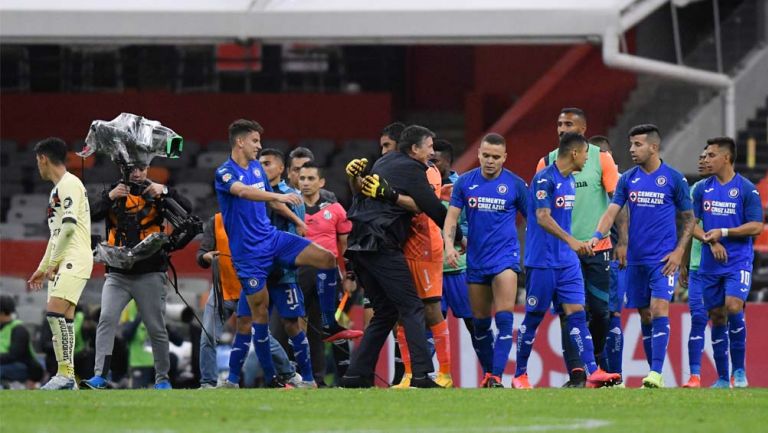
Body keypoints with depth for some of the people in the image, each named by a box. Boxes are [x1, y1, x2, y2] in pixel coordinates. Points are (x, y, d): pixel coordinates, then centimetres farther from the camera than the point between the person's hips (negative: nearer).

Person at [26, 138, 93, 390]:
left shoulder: (69, 184, -8)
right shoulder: (58, 189, 23)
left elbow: (69, 226, -18)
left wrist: (53, 262, -14)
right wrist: (42, 268, 27)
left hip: (74, 259, -10)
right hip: (62, 263, 10)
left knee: (55, 313, -19)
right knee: (63, 319, 5)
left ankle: (65, 373, -23)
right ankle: (68, 378, 5)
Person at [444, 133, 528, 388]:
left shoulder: (515, 184, -1)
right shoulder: (465, 182, 4)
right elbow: (452, 216, 4)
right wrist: (449, 246, -12)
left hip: (505, 258, -3)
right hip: (476, 260, 3)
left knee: (504, 317, -16)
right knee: (480, 322, 9)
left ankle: (497, 376, -20)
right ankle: (487, 374, 22)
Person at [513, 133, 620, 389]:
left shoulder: (569, 180, 13)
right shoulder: (544, 179, -13)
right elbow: (543, 217, -22)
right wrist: (570, 240, -31)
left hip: (568, 261, 7)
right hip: (542, 261, -7)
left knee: (576, 312, -3)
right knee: (534, 317, 1)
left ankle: (593, 373, -12)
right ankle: (520, 375, 13)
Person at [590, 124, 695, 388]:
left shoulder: (673, 178, -2)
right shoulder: (627, 179, 7)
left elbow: (688, 219, 3)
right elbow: (612, 211, 0)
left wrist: (679, 251, -8)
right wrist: (597, 236, -18)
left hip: (663, 259, -4)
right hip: (636, 258, 4)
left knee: (659, 310, -17)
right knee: (645, 317, 7)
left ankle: (656, 373, -21)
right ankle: (655, 374, 14)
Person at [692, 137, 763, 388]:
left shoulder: (746, 189, -4)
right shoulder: (703, 189, 8)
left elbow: (756, 226, -7)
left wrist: (723, 232, -15)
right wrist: (710, 241, -11)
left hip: (739, 263, -4)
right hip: (710, 264, 4)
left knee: (733, 307, -21)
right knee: (717, 317, 5)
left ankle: (739, 370, -7)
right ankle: (722, 378, 13)